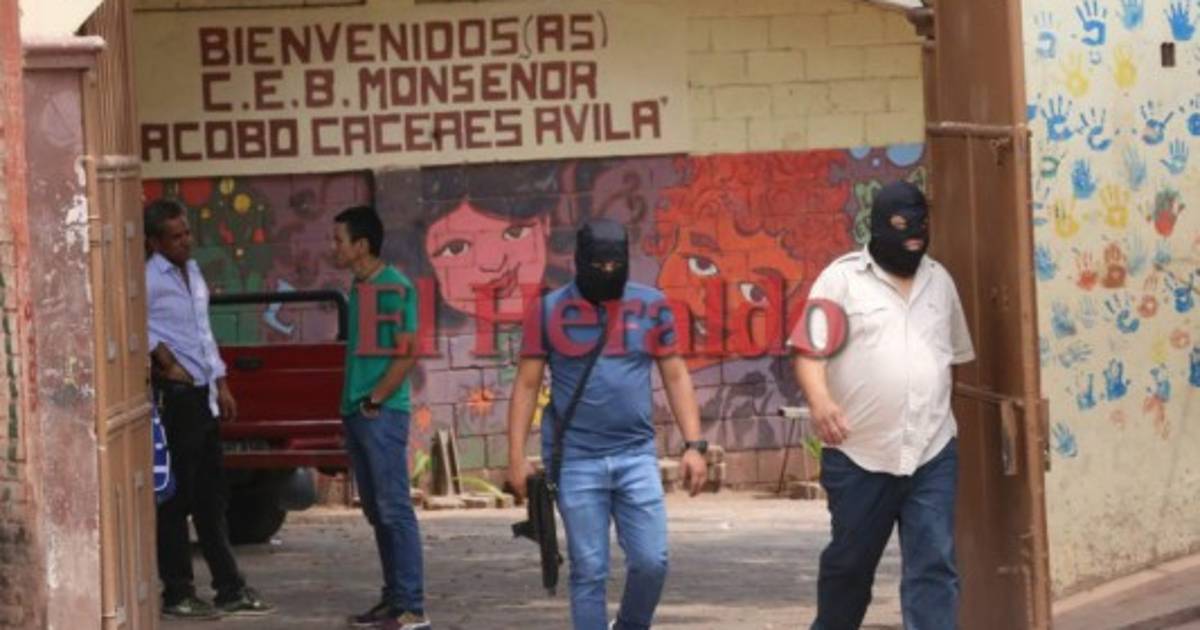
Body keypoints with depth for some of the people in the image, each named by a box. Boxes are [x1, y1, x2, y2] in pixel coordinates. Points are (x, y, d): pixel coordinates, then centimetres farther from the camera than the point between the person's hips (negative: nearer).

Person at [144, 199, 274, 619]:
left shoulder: (192, 272, 15)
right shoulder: (149, 279, -12)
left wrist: (220, 384, 19)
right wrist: (166, 363, -20)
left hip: (202, 394, 9)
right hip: (173, 395, -9)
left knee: (211, 496, 12)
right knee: (176, 497, -3)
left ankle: (230, 589, 17)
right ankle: (177, 595, 4)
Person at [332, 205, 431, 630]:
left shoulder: (393, 288, -11)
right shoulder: (359, 288, 15)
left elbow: (407, 353, -15)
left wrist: (375, 401, -14)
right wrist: (353, 404, 13)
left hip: (383, 415, -9)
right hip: (357, 415, 9)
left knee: (395, 511, -9)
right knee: (376, 512, 11)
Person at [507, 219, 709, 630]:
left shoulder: (651, 306, 5)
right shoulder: (549, 311, 1)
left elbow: (675, 376, 8)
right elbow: (527, 385, 4)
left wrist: (693, 445, 0)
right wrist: (517, 457, -2)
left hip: (636, 456, 1)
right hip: (576, 460, -1)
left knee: (652, 562, -2)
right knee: (589, 572, 1)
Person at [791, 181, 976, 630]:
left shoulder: (939, 280, 13)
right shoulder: (843, 278, -2)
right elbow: (809, 350, -10)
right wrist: (820, 399, -29)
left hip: (933, 453, 3)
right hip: (859, 454, -3)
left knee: (934, 566, -7)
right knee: (849, 562, 11)